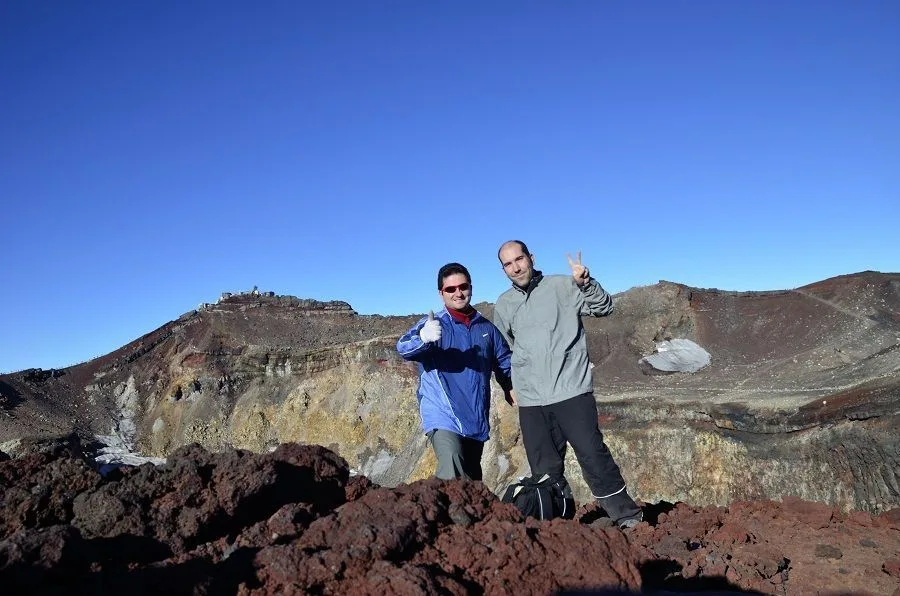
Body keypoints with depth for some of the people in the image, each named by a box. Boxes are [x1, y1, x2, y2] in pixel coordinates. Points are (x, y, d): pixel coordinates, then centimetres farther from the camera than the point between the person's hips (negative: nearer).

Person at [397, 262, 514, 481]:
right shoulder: (433, 324, -4)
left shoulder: (487, 328, 10)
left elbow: (505, 363, 22)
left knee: (472, 478, 16)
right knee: (453, 473, -25)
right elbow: (404, 348, -22)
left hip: (477, 421, 5)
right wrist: (423, 337, -44)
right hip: (443, 416, -5)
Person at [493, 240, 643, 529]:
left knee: (592, 453, -6)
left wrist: (585, 283, -20)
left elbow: (604, 308, -4)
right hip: (530, 399, 4)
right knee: (544, 468, 7)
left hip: (572, 390, -3)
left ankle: (626, 514, 8)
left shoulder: (561, 286, 2)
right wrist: (510, 385, 16)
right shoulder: (503, 305, 13)